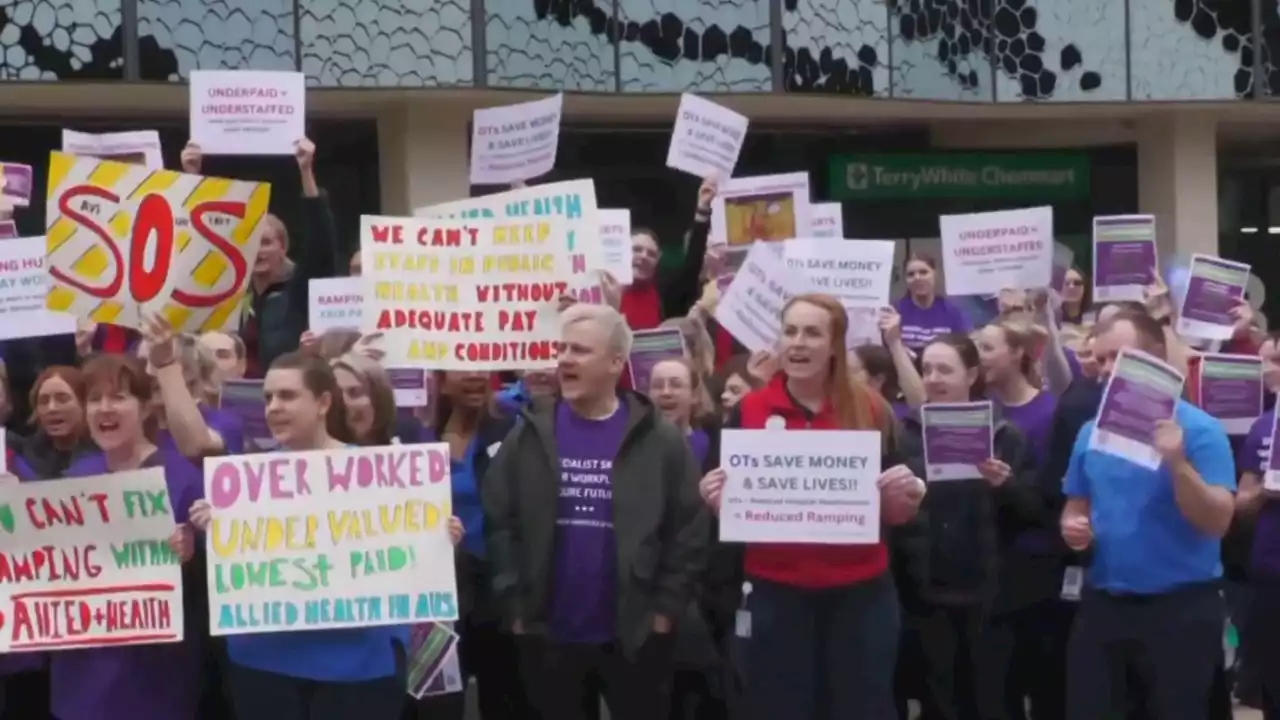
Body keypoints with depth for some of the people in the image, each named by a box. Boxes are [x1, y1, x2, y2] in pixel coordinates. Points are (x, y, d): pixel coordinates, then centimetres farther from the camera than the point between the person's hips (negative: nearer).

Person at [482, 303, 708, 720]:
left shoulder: (661, 441, -3)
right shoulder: (528, 438, 1)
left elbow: (689, 530, -2)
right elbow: (498, 523, 0)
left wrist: (666, 610, -5)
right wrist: (514, 606, -4)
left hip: (635, 635, -1)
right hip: (547, 634, 2)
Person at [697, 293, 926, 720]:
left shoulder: (870, 410, 0)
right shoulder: (749, 412, 0)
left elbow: (898, 515, 5)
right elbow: (726, 503, 6)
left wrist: (905, 494, -16)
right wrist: (715, 498, -15)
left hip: (861, 593, 0)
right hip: (777, 594, 0)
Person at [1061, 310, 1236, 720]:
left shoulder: (1198, 429, -9)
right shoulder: (1091, 432, 7)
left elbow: (1217, 522, -17)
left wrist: (1178, 464, -30)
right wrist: (1072, 527, -4)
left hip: (1180, 607, -5)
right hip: (1103, 603, 5)